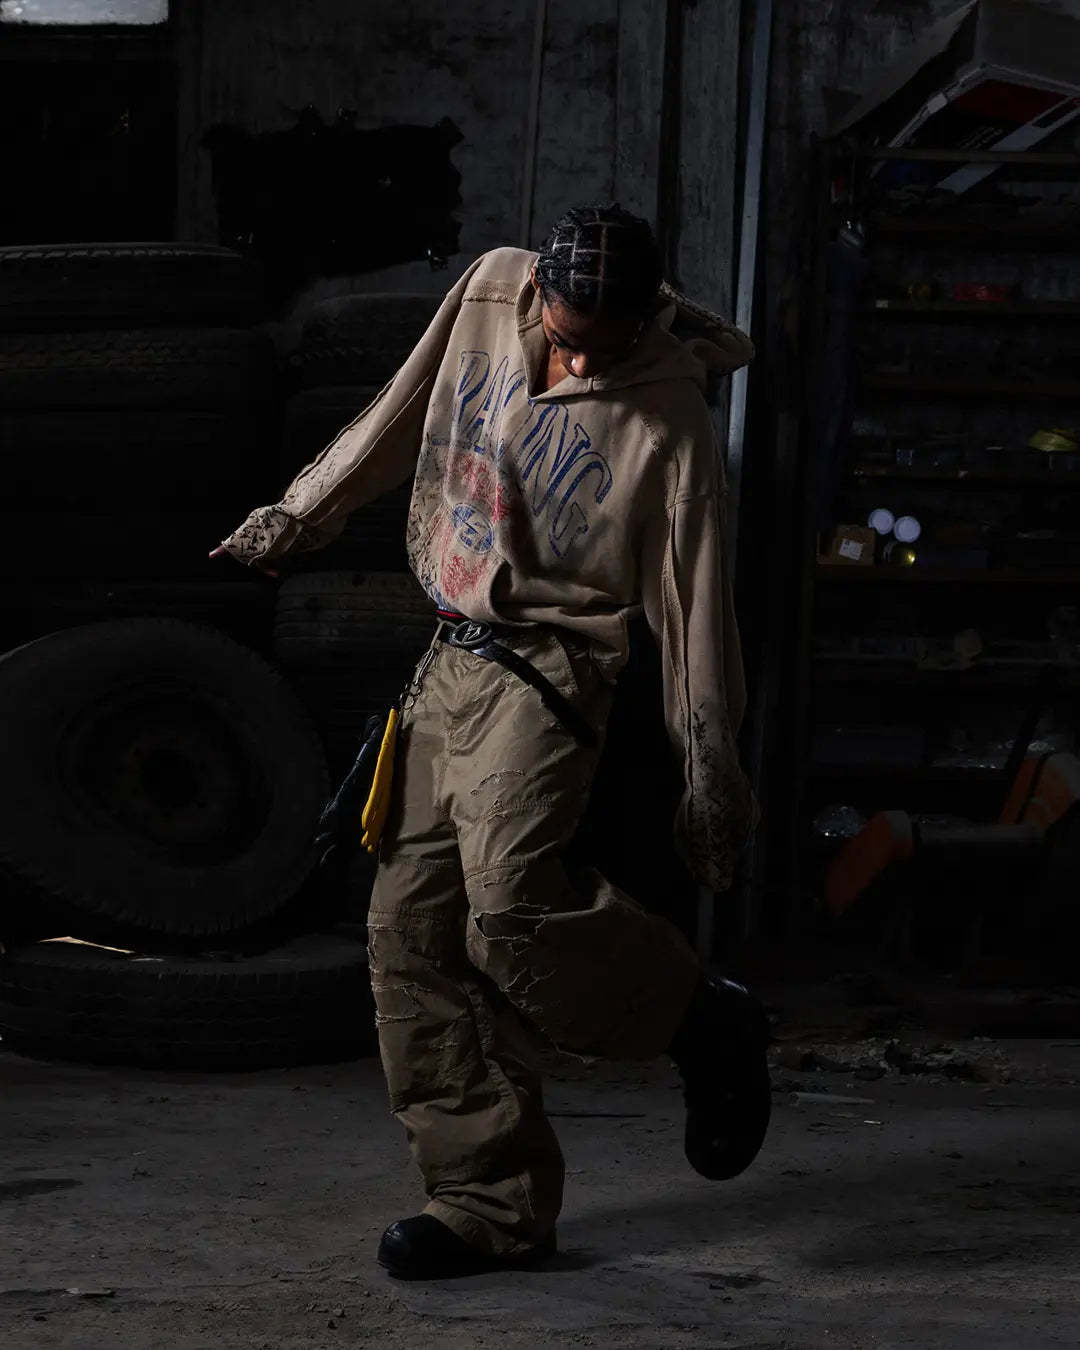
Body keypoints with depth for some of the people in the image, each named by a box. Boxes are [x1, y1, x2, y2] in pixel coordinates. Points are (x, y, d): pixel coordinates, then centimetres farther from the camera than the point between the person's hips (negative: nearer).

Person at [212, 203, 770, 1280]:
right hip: (448, 664, 6)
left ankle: (705, 1025, -1)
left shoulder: (667, 420, -12)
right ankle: (493, 1205, 5)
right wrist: (306, 510, 23)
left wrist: (711, 778, -6)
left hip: (547, 674, -6)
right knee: (411, 935, 0)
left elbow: (694, 601, -8)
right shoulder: (490, 292, 2)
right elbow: (406, 413, 19)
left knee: (511, 903, -27)